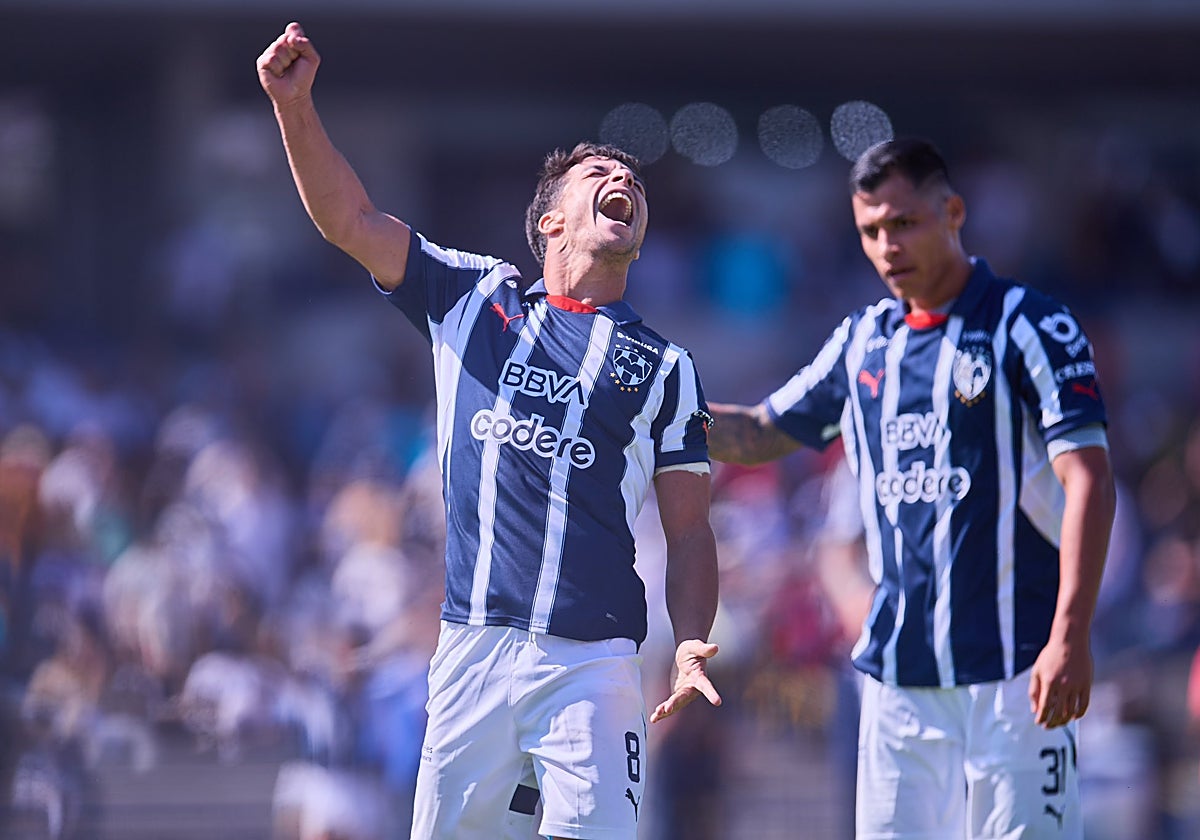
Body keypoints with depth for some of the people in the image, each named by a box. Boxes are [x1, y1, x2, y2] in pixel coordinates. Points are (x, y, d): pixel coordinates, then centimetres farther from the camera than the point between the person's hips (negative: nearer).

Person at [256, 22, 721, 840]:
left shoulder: (665, 367, 12)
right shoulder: (474, 299, 14)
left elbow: (689, 532, 9)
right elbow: (350, 219, 7)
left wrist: (690, 647, -8)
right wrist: (295, 104, -8)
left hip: (592, 666, -1)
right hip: (472, 648, 1)